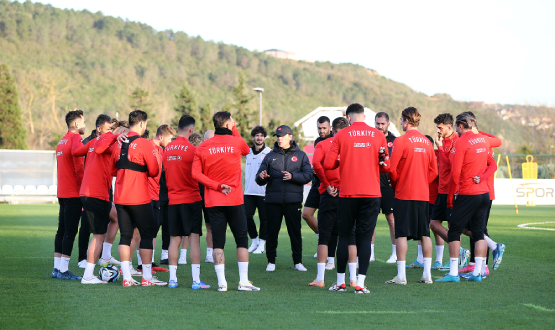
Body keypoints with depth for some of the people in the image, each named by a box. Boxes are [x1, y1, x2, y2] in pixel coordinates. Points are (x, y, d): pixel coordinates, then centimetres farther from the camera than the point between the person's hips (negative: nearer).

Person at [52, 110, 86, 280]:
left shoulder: (62, 141, 16)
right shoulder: (76, 139, -12)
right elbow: (79, 168, -17)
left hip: (62, 193, 9)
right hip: (74, 193, -9)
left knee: (62, 230, 13)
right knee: (70, 231, -7)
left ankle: (57, 268, 17)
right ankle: (63, 270, -8)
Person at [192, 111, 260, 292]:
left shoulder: (203, 147, 2)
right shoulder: (236, 143, -3)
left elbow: (196, 173, -5)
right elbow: (247, 150, 21)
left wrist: (216, 186, -5)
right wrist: (234, 129, 22)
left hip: (213, 202, 2)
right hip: (235, 201, -2)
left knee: (218, 242, 3)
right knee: (242, 240, 6)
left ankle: (221, 282, 0)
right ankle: (244, 282, 3)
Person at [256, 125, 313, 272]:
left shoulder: (300, 155, 9)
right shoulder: (270, 156, 12)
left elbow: (308, 175, -1)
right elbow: (260, 180, 9)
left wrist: (292, 176, -16)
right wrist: (261, 177, -14)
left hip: (293, 200, -1)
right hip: (273, 200, 1)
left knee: (295, 232, 3)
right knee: (272, 232, 2)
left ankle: (298, 262, 11)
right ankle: (271, 261, 11)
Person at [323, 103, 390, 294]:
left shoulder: (341, 135, 0)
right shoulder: (378, 135, 4)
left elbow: (327, 164, -3)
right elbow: (385, 166, 5)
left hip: (348, 193, 0)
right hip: (372, 193, 1)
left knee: (344, 236, 9)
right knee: (365, 238, 1)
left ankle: (340, 282, 13)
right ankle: (360, 283, -4)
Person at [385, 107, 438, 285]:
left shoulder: (401, 141, -10)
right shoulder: (427, 142, 7)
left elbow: (392, 169, -11)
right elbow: (434, 171, 10)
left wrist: (395, 182, 7)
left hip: (404, 194, -5)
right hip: (423, 194, 5)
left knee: (402, 234, -2)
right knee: (425, 234, 8)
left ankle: (401, 275, -4)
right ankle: (427, 274, 8)